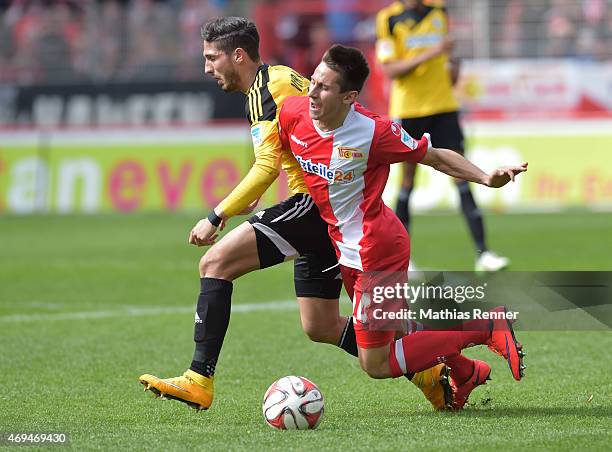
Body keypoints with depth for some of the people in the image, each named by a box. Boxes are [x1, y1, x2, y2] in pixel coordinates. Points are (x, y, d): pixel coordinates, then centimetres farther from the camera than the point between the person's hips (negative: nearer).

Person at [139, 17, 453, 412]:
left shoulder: (271, 87, -11)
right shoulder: (270, 85, 21)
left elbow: (267, 167, -19)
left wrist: (216, 218, -19)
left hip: (314, 201, -10)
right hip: (327, 212, 10)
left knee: (216, 263, -15)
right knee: (321, 327, 14)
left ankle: (199, 382, -21)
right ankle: (430, 373, 16)